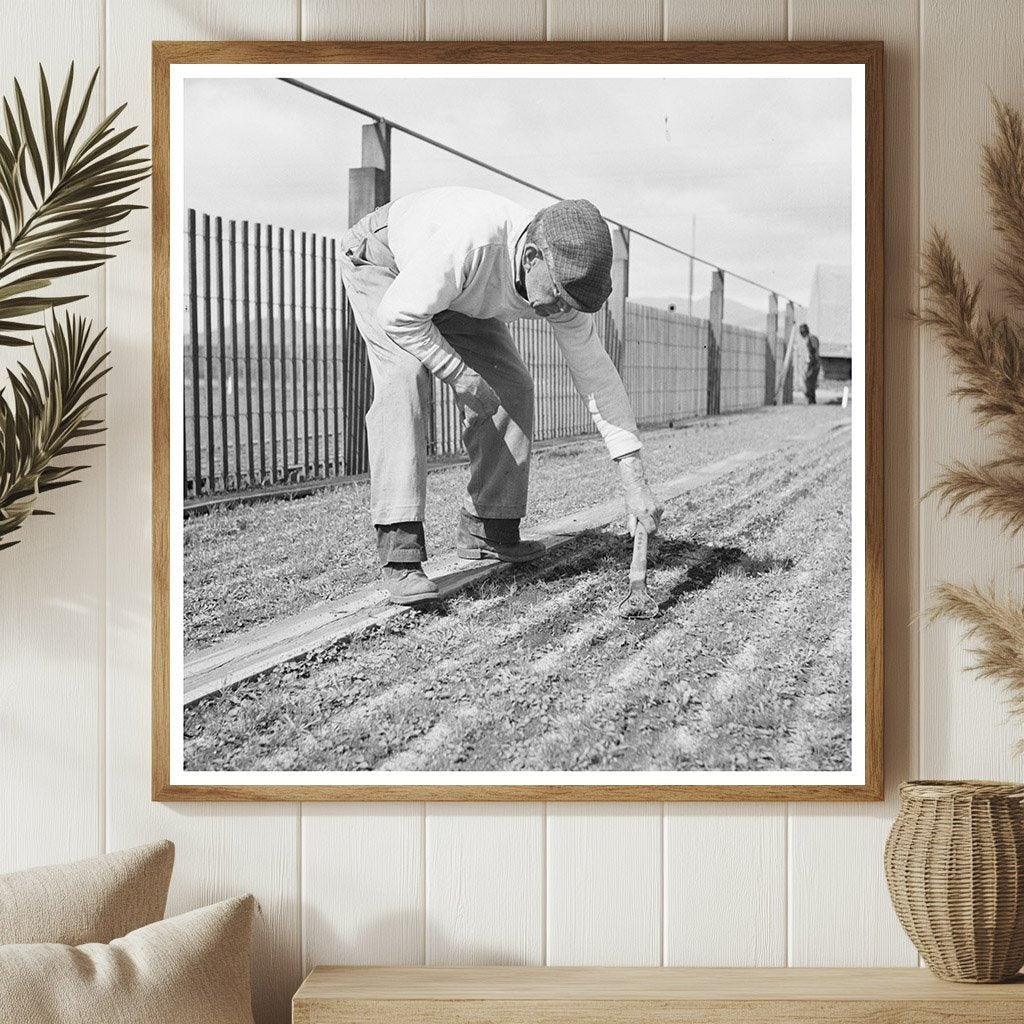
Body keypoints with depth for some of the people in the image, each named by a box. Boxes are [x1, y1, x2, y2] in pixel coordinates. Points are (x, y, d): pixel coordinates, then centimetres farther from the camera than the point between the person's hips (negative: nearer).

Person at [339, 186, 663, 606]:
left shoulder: (563, 277, -23)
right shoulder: (471, 239, -45)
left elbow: (596, 375, -17)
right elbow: (400, 315, -35)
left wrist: (635, 482, -21)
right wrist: (458, 373, -28)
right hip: (379, 259, -6)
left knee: (511, 388, -5)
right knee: (404, 380, -28)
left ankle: (488, 532, 7)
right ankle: (400, 554, -31)